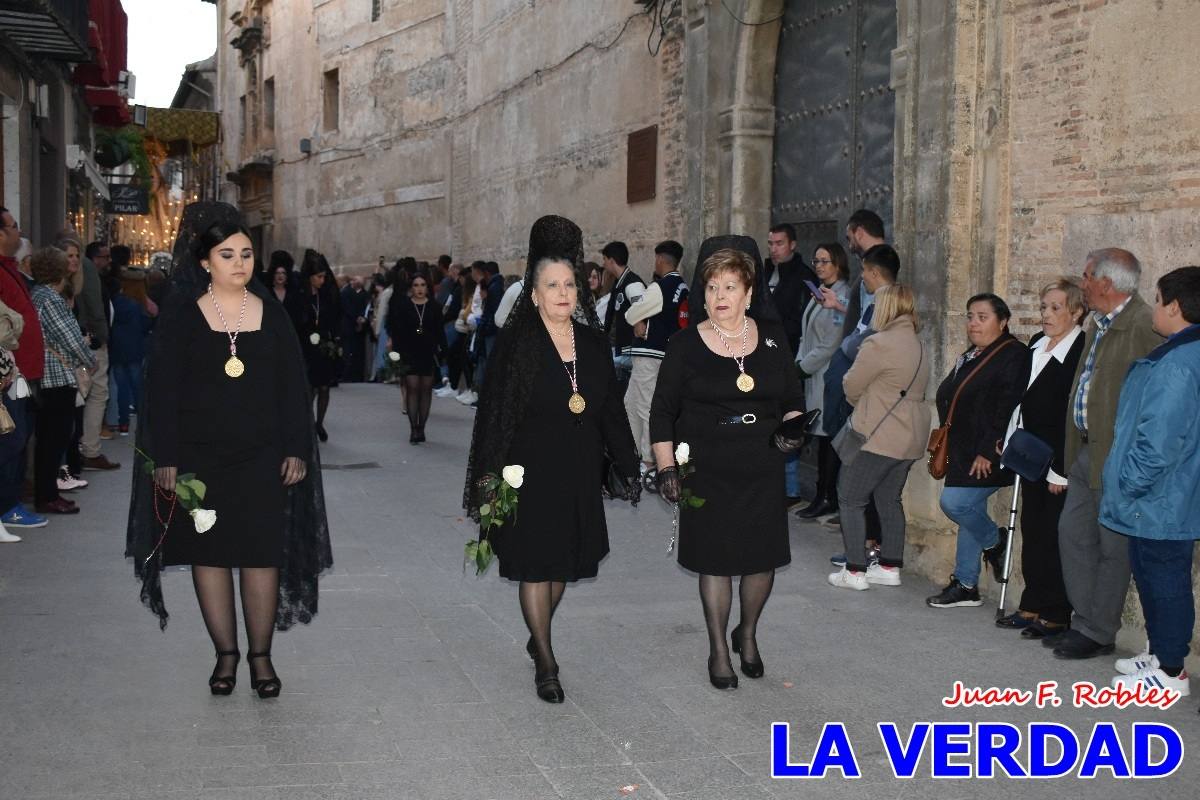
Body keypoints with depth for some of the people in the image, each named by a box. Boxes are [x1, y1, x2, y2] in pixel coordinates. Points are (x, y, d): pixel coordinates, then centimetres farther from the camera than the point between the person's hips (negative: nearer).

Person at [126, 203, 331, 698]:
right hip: (200, 457, -1)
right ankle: (226, 653, 17)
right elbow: (162, 391, -3)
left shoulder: (272, 315, 4)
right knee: (209, 552, 5)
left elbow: (293, 387, 5)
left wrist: (297, 450, -1)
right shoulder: (181, 317, -1)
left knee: (263, 553, 0)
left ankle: (261, 655, 12)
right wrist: (166, 459, -8)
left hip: (262, 456, 1)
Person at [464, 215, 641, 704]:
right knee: (535, 566, 0)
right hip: (532, 474, -5)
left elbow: (612, 411, 12)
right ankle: (545, 663, 10)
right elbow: (495, 410, -10)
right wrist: (489, 474, -16)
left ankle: (539, 637, 36)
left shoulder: (593, 344, 7)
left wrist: (628, 467, 11)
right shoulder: (515, 343, -7)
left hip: (579, 475, 5)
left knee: (563, 563, 14)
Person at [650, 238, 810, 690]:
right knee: (715, 560, 3)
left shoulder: (772, 339, 4)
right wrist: (667, 468, -7)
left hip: (763, 470, 3)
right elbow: (662, 412, 0)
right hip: (707, 471, -2)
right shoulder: (686, 346, -4)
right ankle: (719, 649, 21)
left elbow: (792, 399, 14)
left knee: (763, 558, 6)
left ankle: (748, 634, 33)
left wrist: (793, 427, -7)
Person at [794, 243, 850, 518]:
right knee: (822, 435, 8)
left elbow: (831, 344, -15)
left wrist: (803, 367, -9)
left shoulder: (842, 296, -12)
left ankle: (826, 497, 1)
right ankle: (826, 496, 12)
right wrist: (799, 363, 9)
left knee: (827, 436, -5)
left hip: (829, 376, -8)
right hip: (812, 374, 8)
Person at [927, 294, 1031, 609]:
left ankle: (994, 542, 11)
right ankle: (966, 586, 18)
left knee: (954, 502, -16)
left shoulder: (1014, 356, -13)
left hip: (988, 456, -9)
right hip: (964, 453, 9)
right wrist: (946, 448, 17)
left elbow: (1007, 410, -20)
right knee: (970, 511, 11)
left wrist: (988, 452, -23)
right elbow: (947, 398, 23)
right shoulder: (970, 357, 16)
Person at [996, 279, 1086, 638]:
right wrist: (1013, 443, 12)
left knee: (1054, 537, -1)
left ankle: (1055, 615, 8)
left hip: (1059, 463, -8)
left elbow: (1074, 416, -19)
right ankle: (1032, 605, 24)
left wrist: (1060, 470, -18)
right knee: (1032, 531, 14)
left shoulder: (1081, 352, -16)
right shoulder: (1037, 344, 10)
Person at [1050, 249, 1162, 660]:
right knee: (1073, 534, 14)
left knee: (1113, 546, 2)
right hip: (1087, 452, 10)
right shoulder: (1099, 325, 14)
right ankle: (1085, 621, 25)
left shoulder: (1146, 326, -17)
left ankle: (1099, 633, 12)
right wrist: (1076, 448, 17)